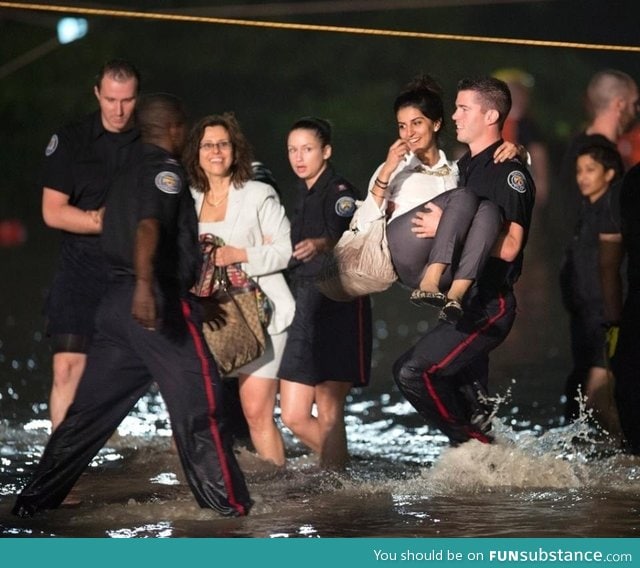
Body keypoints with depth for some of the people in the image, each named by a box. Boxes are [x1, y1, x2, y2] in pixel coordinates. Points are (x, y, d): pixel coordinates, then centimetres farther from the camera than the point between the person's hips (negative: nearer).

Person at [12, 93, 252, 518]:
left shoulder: (128, 172, 21)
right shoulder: (166, 170, -6)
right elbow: (148, 226, -24)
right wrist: (145, 284, -38)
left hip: (117, 301, 8)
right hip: (160, 301, -8)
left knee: (93, 404, 9)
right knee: (199, 402, 0)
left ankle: (35, 498, 8)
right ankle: (226, 499, 2)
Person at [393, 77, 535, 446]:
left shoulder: (509, 172, -12)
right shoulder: (466, 167, 17)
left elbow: (508, 246, -21)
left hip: (488, 305, -9)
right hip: (467, 304, 9)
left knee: (414, 371, -19)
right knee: (471, 402, 12)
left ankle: (475, 444, -9)